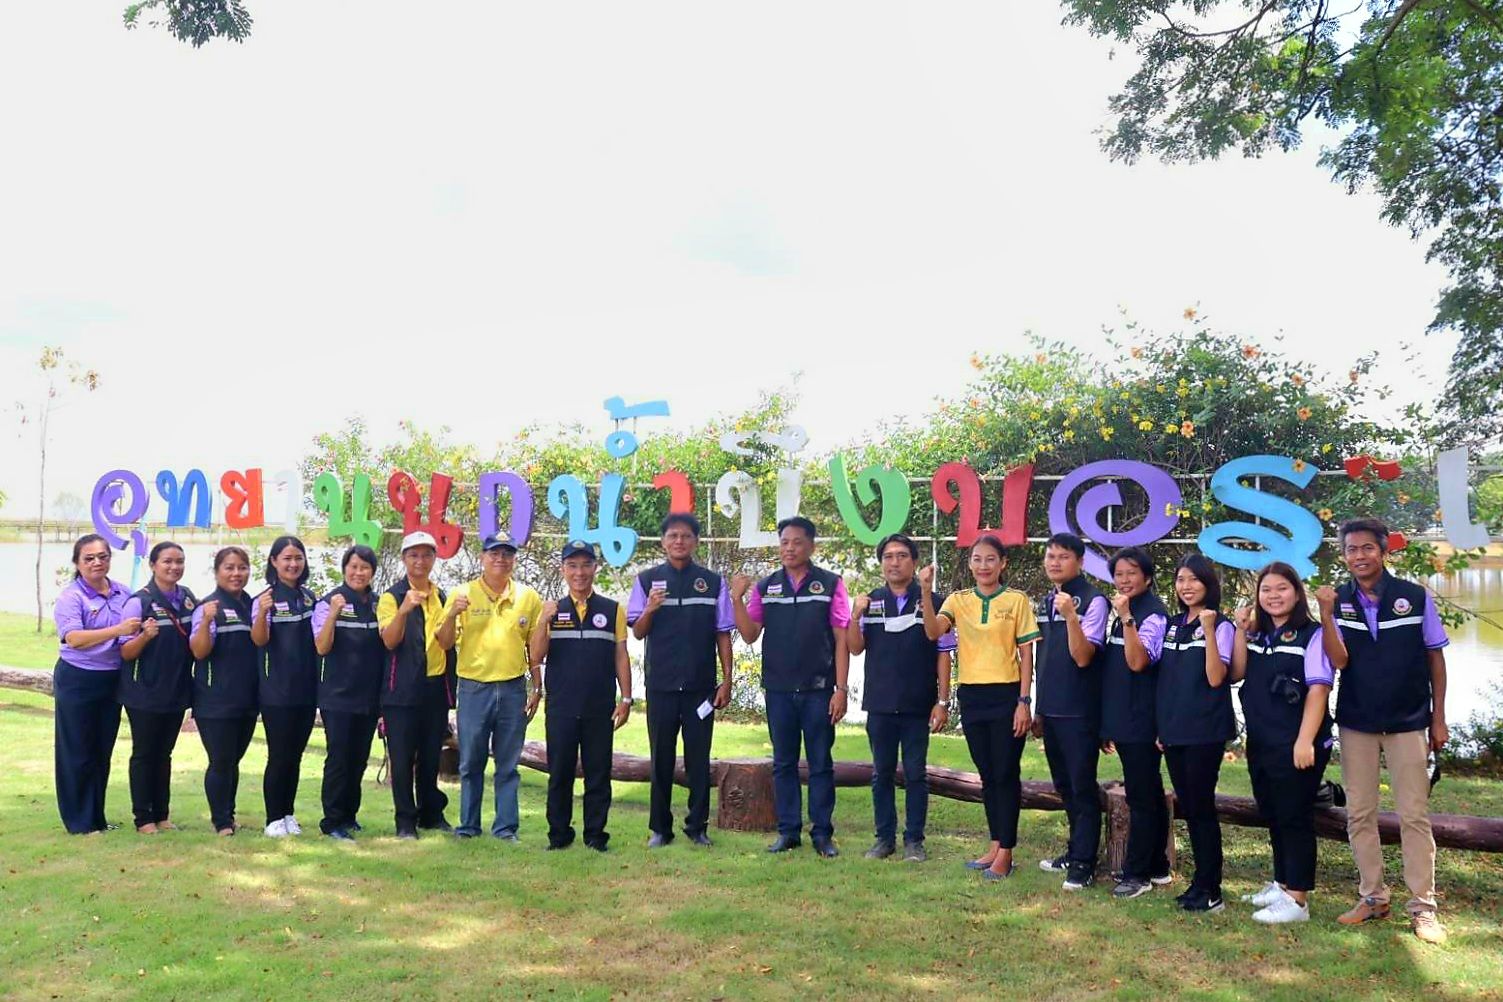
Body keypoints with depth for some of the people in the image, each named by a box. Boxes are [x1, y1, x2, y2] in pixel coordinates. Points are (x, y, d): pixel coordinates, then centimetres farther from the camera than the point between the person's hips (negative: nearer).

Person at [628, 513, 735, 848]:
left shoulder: (713, 582, 4)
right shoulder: (647, 580, 4)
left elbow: (723, 634, 5)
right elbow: (638, 632, 5)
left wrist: (727, 680, 0)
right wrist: (650, 609, -16)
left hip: (701, 684, 0)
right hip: (661, 683, 0)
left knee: (699, 757, 6)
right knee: (661, 757, 8)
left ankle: (697, 826, 17)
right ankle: (660, 828, 18)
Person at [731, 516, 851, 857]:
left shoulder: (830, 584, -2)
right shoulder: (765, 587, 6)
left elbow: (841, 639, -3)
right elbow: (749, 634, 3)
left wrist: (841, 689, -8)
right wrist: (737, 599, -11)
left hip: (818, 689, -3)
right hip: (778, 689, 3)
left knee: (821, 764, 6)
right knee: (783, 763, 10)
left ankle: (822, 833, 15)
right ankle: (787, 831, 20)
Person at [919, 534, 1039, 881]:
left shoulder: (1017, 601, -2)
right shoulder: (958, 601, 5)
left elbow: (1026, 655, -3)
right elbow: (933, 632, -13)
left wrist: (1024, 702, -9)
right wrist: (926, 593, -26)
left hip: (1007, 695, -3)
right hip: (972, 696, 4)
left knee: (1005, 774, 1)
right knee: (987, 774, 12)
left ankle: (1006, 851, 10)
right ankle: (995, 843, 24)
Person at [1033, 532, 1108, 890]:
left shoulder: (1093, 600, -11)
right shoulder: (1046, 601, 11)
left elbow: (1083, 657, -19)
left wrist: (1070, 615, -31)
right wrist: (1039, 707, 17)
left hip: (1079, 711, -7)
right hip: (1051, 709, 7)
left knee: (1082, 787, -1)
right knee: (1064, 785, 16)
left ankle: (1084, 864, 7)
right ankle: (1076, 850, 29)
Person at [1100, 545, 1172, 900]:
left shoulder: (1153, 615, -12)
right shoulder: (1120, 614, 14)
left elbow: (1138, 662, -25)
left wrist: (1126, 617, -28)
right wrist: (1109, 724, 17)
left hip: (1142, 722, -9)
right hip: (1124, 721, 9)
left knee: (1141, 797, -3)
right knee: (1149, 795, 15)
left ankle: (1137, 874, 3)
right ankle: (1157, 868, 23)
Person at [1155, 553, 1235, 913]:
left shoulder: (1220, 626, -6)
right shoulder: (1173, 626, 12)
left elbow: (1215, 678, -16)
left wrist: (1209, 630, -22)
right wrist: (1161, 725, 12)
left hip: (1205, 731, -6)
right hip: (1173, 731, 6)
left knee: (1201, 806, -3)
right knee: (1187, 807, 10)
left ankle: (1210, 890, 5)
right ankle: (1202, 880, 21)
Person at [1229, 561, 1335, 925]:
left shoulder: (1312, 635, -9)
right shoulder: (1257, 636, 12)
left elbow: (1318, 690, -14)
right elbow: (1237, 674, 1)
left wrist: (1305, 741, -20)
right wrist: (1240, 631, -6)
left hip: (1296, 745, -7)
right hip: (1260, 743, 7)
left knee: (1294, 818, -1)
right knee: (1272, 816, 16)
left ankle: (1297, 898, 7)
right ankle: (1281, 884, 30)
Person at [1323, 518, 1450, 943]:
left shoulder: (1415, 597, -4)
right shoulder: (1338, 602, -1)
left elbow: (1435, 657, 2)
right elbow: (1339, 661, -11)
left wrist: (1438, 719, 0)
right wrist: (1326, 614, -24)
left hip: (1407, 722, -2)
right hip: (1356, 722, 2)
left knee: (1414, 815, 0)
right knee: (1359, 814, 7)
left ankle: (1423, 907, 9)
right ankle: (1373, 897, 20)